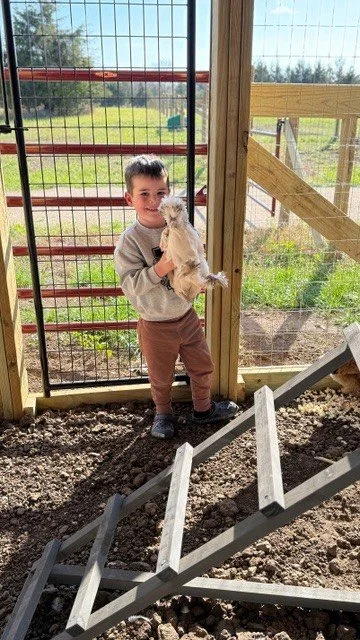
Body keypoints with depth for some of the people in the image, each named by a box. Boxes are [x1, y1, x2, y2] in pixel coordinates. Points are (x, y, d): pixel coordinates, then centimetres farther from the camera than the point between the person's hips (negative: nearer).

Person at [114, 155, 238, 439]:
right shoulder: (130, 240, -18)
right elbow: (130, 285, -22)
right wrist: (161, 268, -34)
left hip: (187, 315, 4)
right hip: (156, 325, -4)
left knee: (203, 367, 20)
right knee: (161, 377, 17)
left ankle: (204, 408, 46)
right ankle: (163, 413, 46)